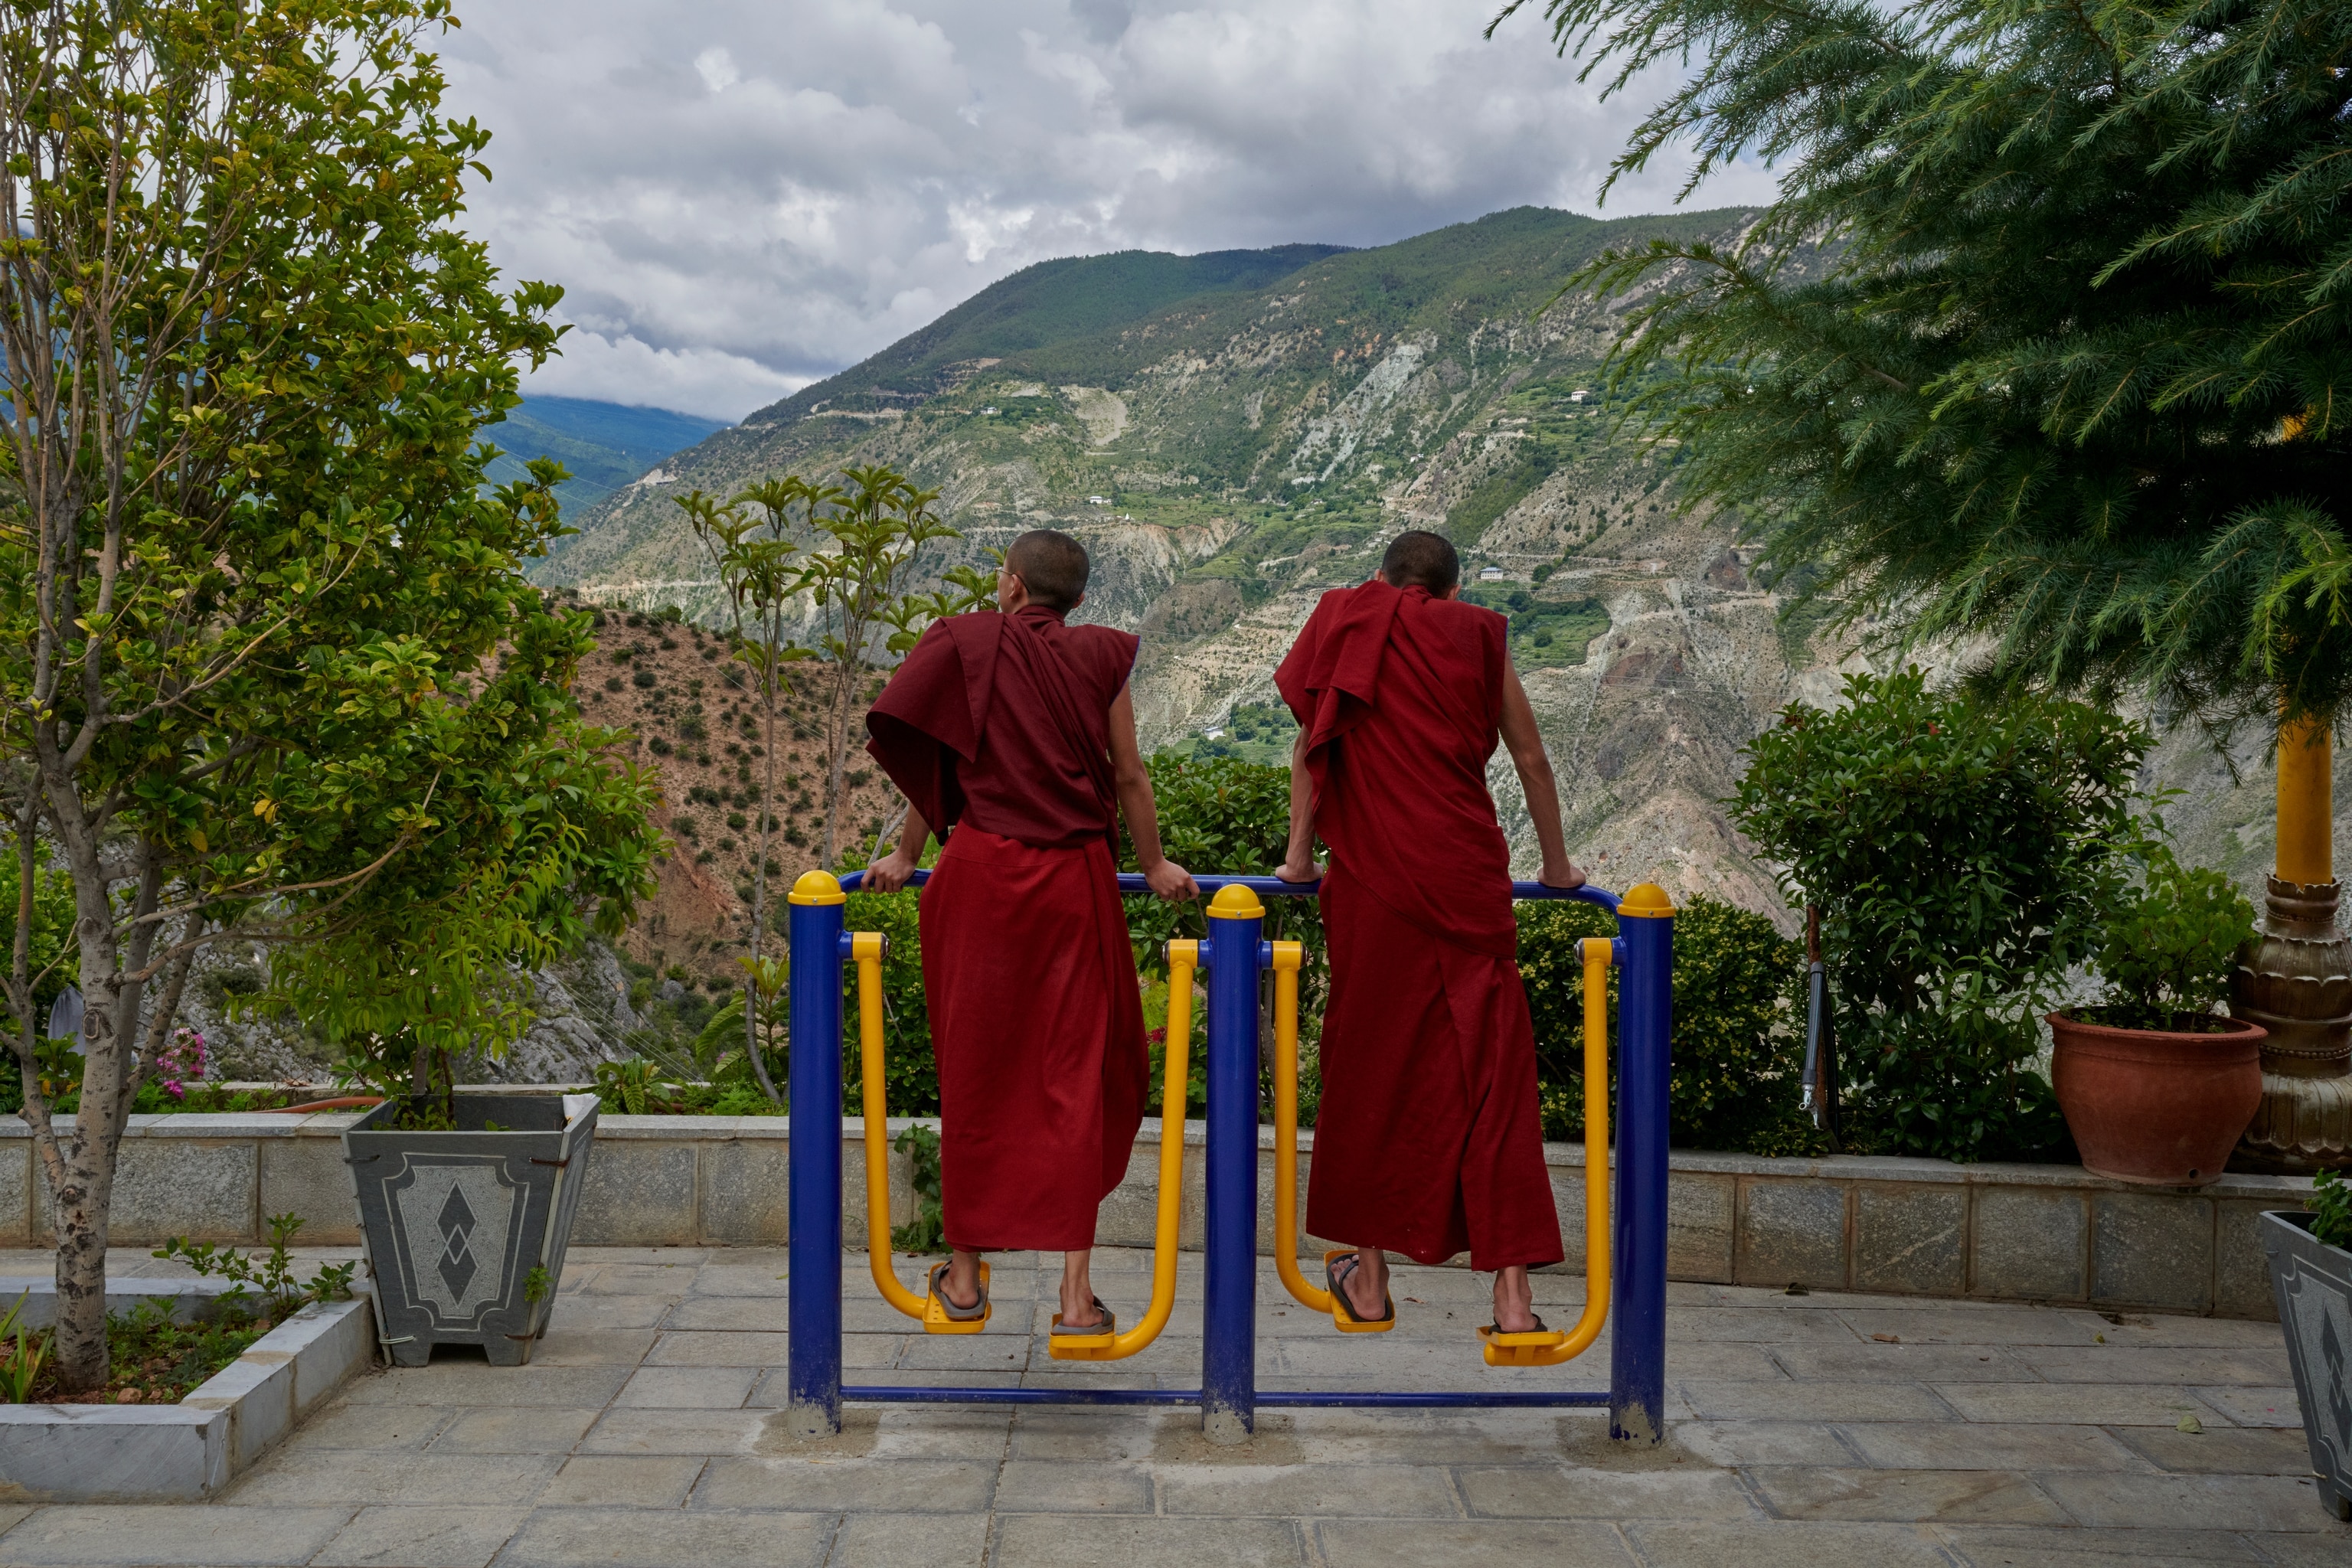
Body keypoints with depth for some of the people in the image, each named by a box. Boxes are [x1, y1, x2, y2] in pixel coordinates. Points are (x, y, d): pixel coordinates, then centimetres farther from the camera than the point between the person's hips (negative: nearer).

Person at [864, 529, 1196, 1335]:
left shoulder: (966, 644, 3)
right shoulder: (1100, 656, 5)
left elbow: (930, 762, 5)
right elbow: (1130, 776, 7)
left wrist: (906, 857, 17)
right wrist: (1154, 867, 20)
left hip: (981, 874, 0)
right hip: (1075, 880, 0)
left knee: (974, 1075, 9)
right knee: (1077, 1074, 4)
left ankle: (966, 1273, 18)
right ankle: (1076, 1289, 1)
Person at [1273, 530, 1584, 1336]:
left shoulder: (1348, 627, 11)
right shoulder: (1478, 636, 11)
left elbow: (1310, 748, 12)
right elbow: (1532, 761, 15)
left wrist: (1299, 853, 19)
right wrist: (1555, 863, 25)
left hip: (1372, 877, 0)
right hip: (1467, 876, 0)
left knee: (1372, 1064, 8)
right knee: (1490, 1067, 1)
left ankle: (1370, 1277, 15)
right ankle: (1512, 1291, -2)